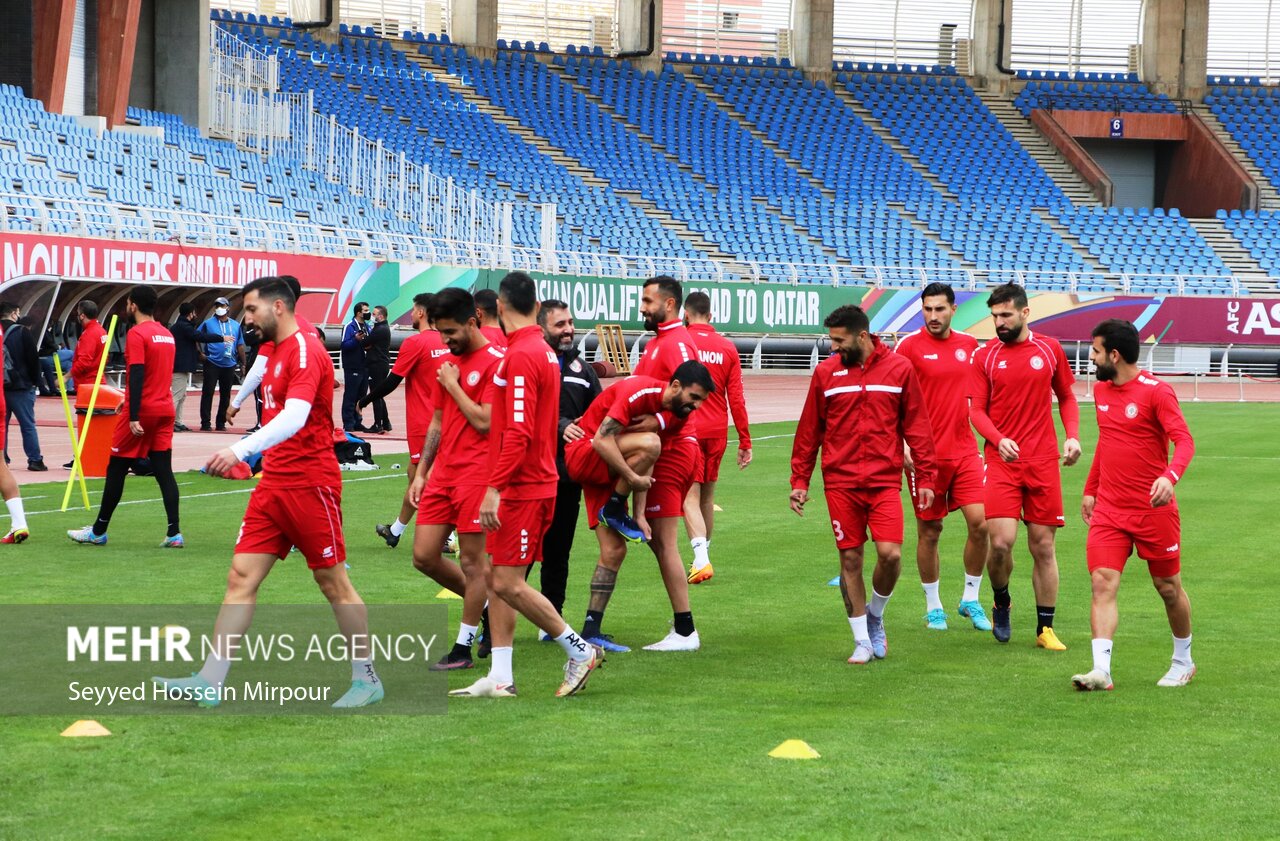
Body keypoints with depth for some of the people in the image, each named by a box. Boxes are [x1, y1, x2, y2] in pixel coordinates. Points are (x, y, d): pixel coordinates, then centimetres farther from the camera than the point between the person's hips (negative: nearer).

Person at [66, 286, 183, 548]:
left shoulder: (136, 334, -12)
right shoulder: (167, 334, 13)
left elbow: (137, 376, -20)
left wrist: (133, 416, -23)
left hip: (141, 410, -7)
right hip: (165, 409, 7)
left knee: (116, 469, 4)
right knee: (164, 470, 3)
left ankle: (98, 531, 12)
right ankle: (174, 533, -7)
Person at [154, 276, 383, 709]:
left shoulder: (306, 351, -16)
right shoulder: (274, 349, 13)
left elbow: (294, 417, -31)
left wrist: (241, 450, -43)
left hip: (310, 483, -9)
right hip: (274, 482, 9)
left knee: (332, 582, 0)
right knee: (241, 577, 0)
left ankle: (367, 679, 13)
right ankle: (210, 682, -3)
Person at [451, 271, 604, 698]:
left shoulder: (520, 356, -17)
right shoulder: (543, 351, 13)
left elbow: (519, 433, -24)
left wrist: (494, 489, -25)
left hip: (521, 487, -10)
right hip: (533, 483, 10)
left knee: (508, 583, -7)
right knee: (498, 580, 9)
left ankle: (580, 650, 3)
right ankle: (500, 677, 9)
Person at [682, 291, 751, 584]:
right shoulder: (728, 348, 4)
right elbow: (736, 398, 2)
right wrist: (745, 441, 6)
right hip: (717, 431, 4)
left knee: (690, 497, -7)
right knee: (707, 495, 17)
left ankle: (701, 559, -23)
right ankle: (703, 556, 25)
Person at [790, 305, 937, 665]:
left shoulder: (899, 369, 1)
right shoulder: (826, 372, 3)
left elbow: (917, 426, 5)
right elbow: (809, 430, 8)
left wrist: (924, 477, 1)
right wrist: (799, 480, 6)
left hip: (885, 480, -1)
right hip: (840, 482, 1)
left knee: (890, 553, -12)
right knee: (850, 559, 2)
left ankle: (875, 615, 16)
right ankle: (863, 641, 13)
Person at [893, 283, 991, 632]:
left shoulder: (968, 344, 7)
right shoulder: (909, 346, -5)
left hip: (965, 450, 3)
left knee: (979, 523, -6)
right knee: (929, 532, 4)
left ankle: (971, 599, 11)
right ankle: (933, 607, 18)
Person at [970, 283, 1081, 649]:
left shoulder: (1050, 350, 6)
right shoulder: (985, 355, 2)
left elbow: (1067, 398, 16)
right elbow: (976, 410, 0)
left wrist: (1072, 436, 0)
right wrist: (999, 440, -18)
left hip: (1043, 463, 1)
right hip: (1001, 462, -1)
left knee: (1043, 547, 3)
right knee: (1001, 541, -14)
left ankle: (1045, 628, 12)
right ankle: (1001, 604, 15)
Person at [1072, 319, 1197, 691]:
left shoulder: (1156, 392, -13)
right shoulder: (1101, 390, 9)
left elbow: (1184, 441, -20)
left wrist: (1170, 476, -38)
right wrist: (1091, 489, 23)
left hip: (1154, 508, -5)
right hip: (1109, 510, 5)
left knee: (1168, 587, 9)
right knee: (1103, 583, -11)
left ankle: (1183, 661, 29)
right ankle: (1101, 669, -19)